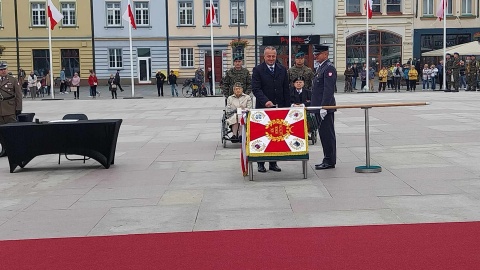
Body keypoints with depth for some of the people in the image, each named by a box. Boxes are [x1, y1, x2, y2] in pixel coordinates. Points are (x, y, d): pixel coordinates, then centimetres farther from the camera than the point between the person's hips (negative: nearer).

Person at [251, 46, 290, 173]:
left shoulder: (282, 70, 12)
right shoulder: (257, 70, -1)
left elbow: (286, 90, 13)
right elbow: (256, 89, -10)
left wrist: (287, 107, 5)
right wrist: (265, 101, -25)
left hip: (279, 108, 3)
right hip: (263, 108, -3)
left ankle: (273, 162, 10)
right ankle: (261, 163, 8)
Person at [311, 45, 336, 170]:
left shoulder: (329, 68, -13)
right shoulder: (320, 67, 18)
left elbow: (328, 89, -20)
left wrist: (324, 107, -23)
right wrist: (315, 106, 19)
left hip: (326, 108, -10)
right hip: (320, 107, 10)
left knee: (327, 134, -5)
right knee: (323, 133, 13)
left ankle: (330, 161, 0)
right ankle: (327, 160, 19)